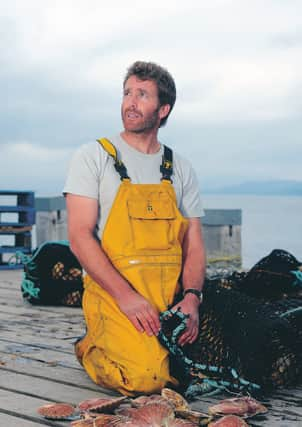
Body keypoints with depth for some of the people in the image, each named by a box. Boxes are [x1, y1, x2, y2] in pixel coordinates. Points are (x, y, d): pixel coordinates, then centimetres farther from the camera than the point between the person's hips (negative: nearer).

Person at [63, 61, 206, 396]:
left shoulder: (180, 169, 14)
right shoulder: (93, 157, 2)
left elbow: (194, 245, 10)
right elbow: (79, 237, -7)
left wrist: (192, 297, -10)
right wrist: (126, 295, -19)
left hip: (170, 299, 4)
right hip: (111, 293, -4)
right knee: (146, 376, -27)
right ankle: (91, 348, 6)